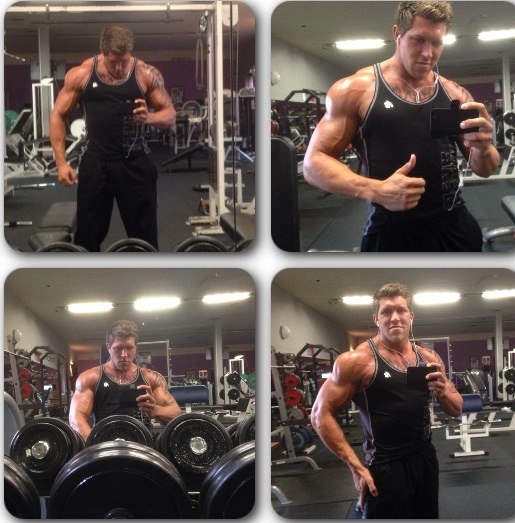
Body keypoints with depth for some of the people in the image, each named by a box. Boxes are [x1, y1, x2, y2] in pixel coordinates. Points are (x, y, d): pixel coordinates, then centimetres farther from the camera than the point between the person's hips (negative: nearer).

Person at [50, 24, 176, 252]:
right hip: (95, 162, 1)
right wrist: (61, 162, -5)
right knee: (87, 234, 6)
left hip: (135, 163, 0)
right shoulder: (80, 74, -4)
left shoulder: (147, 74, -5)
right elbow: (58, 115, 3)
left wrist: (149, 117, -23)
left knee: (144, 234, 6)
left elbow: (170, 115, 1)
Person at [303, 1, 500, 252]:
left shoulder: (456, 95, 7)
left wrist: (483, 149, -13)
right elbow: (314, 163, -7)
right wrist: (375, 190, -23)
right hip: (391, 236, -4)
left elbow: (485, 169, 12)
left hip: (455, 230, 4)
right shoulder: (355, 90, -4)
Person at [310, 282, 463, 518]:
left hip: (425, 460, 6)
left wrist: (443, 391, -11)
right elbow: (321, 414, -11)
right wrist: (356, 466, -16)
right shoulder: (358, 360, -11)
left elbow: (456, 409, 13)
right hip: (385, 467, -6)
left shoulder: (429, 358, 5)